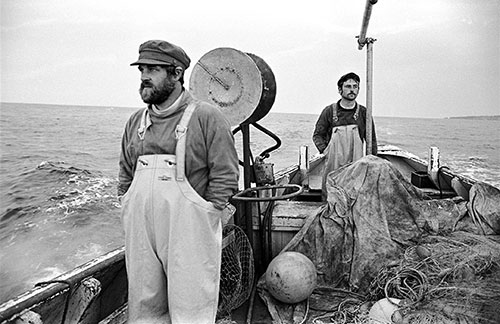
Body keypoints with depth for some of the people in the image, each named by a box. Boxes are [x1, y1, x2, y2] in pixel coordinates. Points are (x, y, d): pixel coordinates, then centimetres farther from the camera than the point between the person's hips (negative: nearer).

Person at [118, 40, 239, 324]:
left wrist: (201, 220, -11)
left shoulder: (206, 117, -6)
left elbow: (225, 177, -9)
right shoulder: (136, 121, 13)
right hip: (139, 233, 6)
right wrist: (128, 210, 9)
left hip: (188, 234, -5)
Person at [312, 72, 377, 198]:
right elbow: (317, 135, 8)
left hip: (357, 165, 1)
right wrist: (324, 151, -7)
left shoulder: (363, 112, 6)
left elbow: (371, 139, 11)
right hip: (333, 164, 0)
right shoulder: (329, 111, 3)